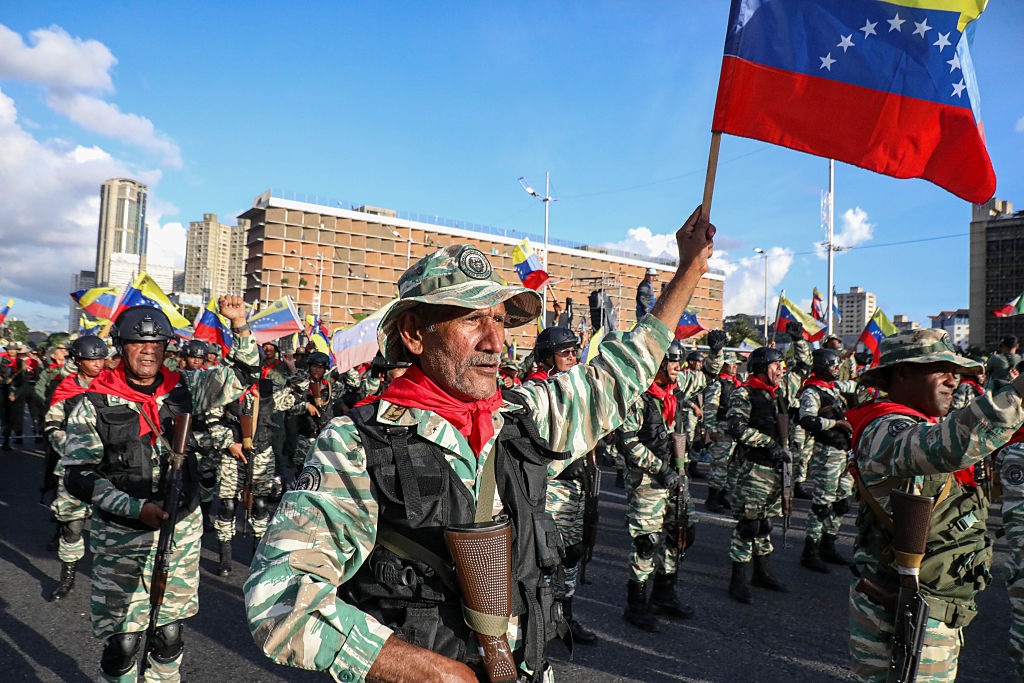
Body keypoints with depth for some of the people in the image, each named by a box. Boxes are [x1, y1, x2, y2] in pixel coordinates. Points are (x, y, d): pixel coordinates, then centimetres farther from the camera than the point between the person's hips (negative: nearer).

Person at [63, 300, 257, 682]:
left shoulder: (183, 391, 2)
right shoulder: (95, 404, -5)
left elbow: (243, 374, 9)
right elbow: (78, 476, -6)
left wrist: (239, 325, -6)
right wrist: (136, 508, -17)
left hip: (182, 531, 3)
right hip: (121, 537, -2)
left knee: (170, 634, 13)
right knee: (122, 640, 2)